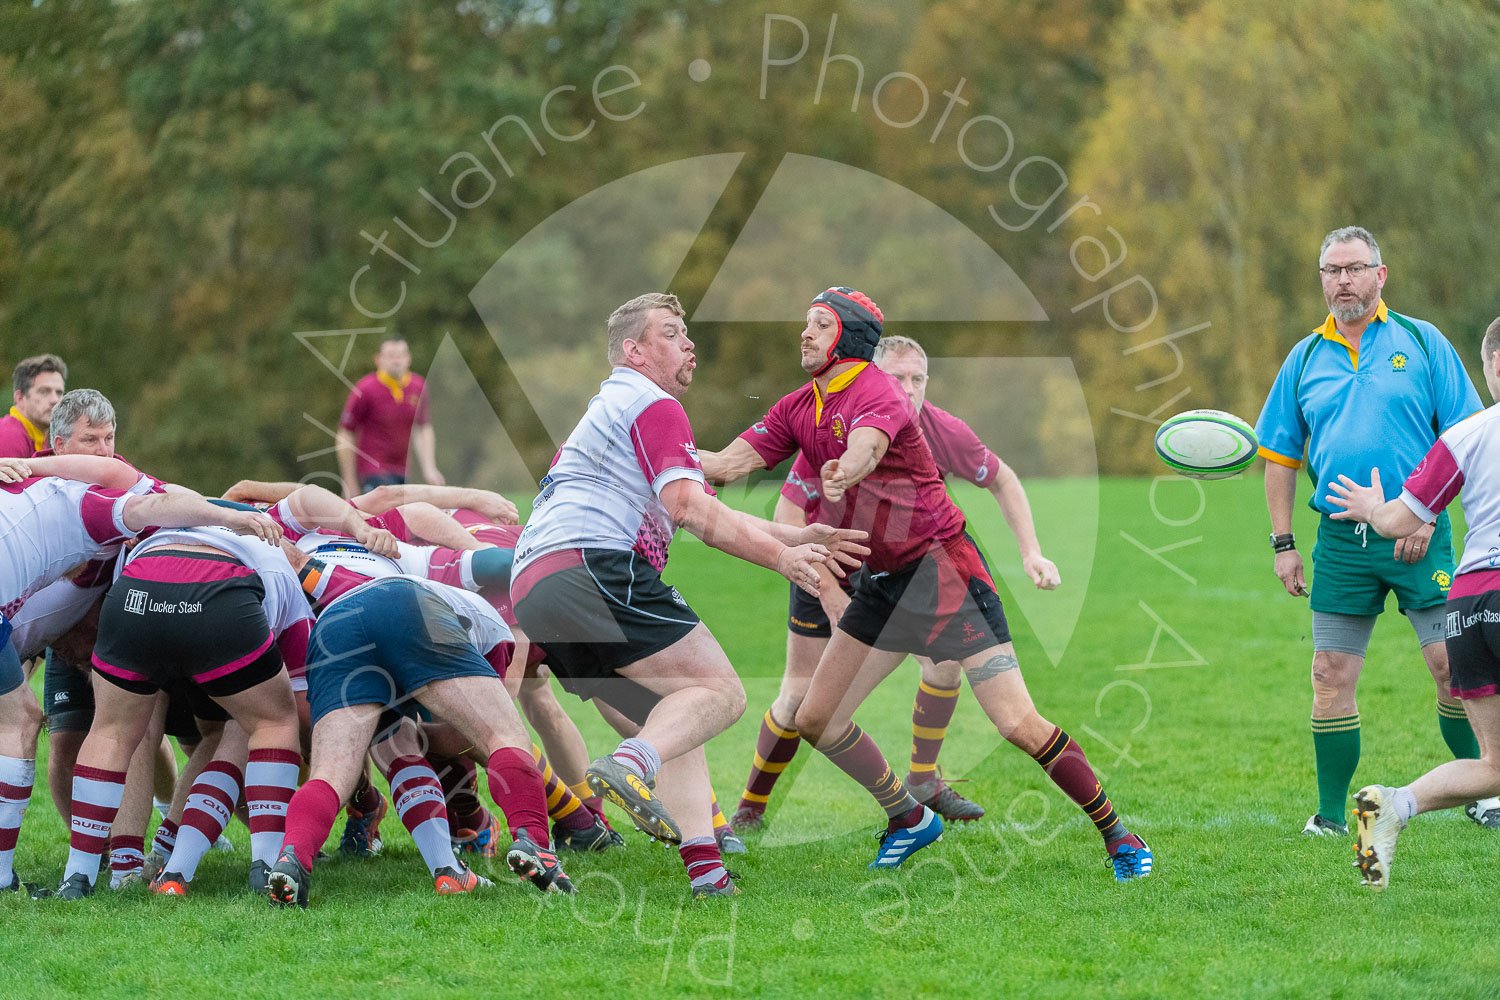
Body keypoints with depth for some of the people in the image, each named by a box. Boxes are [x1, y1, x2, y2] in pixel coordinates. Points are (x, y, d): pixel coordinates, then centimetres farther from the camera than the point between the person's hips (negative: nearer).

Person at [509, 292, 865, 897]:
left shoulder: (605, 411, 35)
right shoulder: (654, 405, 3)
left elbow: (704, 514, 37)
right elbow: (689, 509, -11)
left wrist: (798, 537, 33)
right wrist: (780, 557, -5)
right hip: (595, 568, -9)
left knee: (675, 730, 11)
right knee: (718, 691, -10)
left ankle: (706, 871, -5)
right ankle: (631, 766, -36)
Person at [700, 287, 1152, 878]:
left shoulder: (878, 393, -18)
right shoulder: (799, 408, 8)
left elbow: (864, 448, -41)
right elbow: (730, 464, 1)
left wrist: (843, 472, -64)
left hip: (942, 570, -8)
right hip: (882, 580, 8)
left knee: (1018, 724, -15)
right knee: (816, 721, 6)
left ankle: (1118, 837, -2)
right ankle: (910, 820, 25)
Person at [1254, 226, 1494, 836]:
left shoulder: (1421, 343, 3)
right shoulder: (1305, 358, 11)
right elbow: (1279, 456, 14)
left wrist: (1426, 513, -8)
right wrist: (1283, 544, 7)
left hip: (1417, 534, -3)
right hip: (1340, 538, 3)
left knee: (1453, 665, -7)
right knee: (1331, 677, 2)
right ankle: (1331, 816, 9)